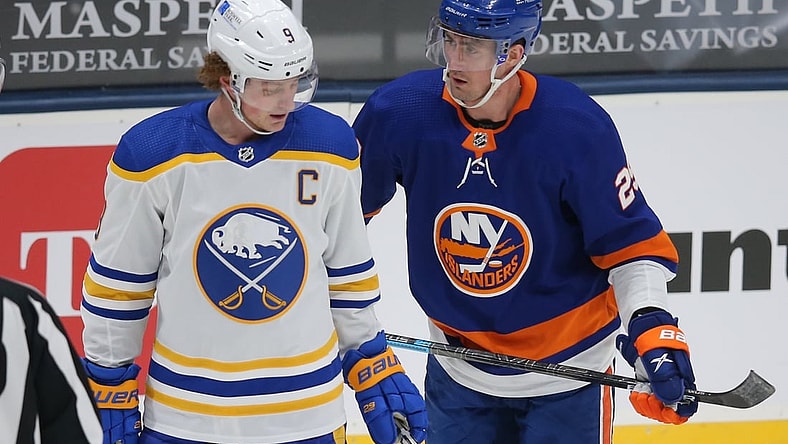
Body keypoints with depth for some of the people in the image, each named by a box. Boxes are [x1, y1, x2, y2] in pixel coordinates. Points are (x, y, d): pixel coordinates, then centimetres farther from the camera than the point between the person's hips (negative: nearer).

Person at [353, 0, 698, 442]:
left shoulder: (579, 128, -22)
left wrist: (653, 330, -25)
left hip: (567, 369, -2)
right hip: (458, 370, 3)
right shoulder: (399, 113, -16)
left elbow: (631, 242, -14)